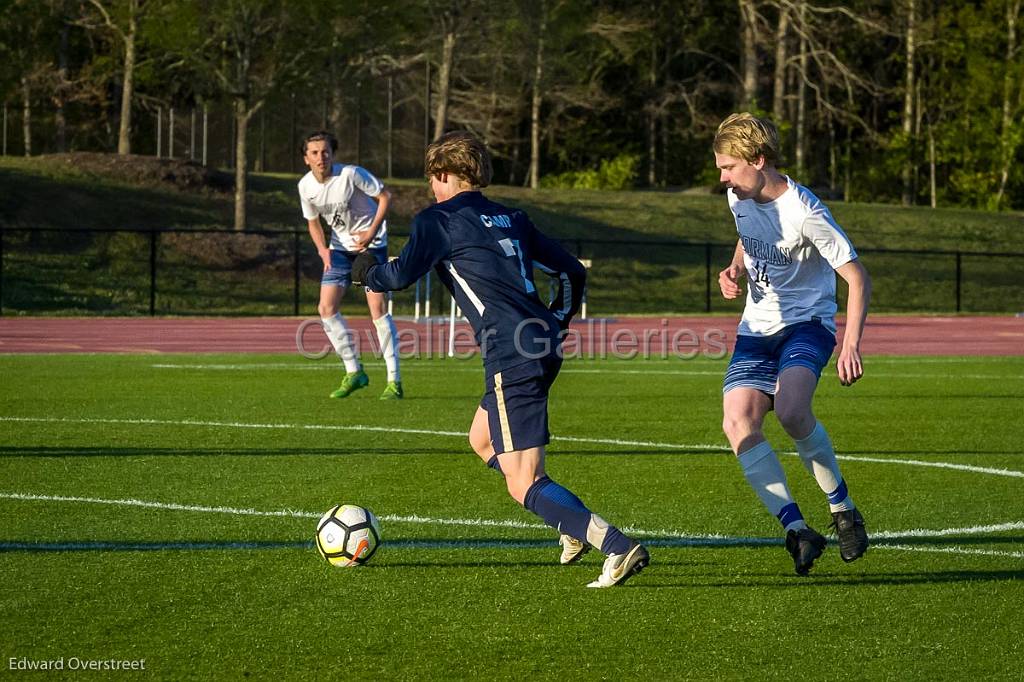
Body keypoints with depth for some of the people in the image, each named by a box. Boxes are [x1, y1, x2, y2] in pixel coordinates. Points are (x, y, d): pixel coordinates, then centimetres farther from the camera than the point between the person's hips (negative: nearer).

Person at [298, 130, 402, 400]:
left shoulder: (351, 174, -21)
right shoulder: (306, 186, -5)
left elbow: (385, 196, -12)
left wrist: (371, 233, -19)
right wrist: (322, 249, -8)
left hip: (371, 243, -6)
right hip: (340, 247, 6)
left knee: (378, 307, -14)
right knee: (326, 309, -4)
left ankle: (394, 380, -8)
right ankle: (354, 373, 9)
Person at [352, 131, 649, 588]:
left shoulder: (439, 220, 0)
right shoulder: (511, 219, 20)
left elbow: (400, 276, -5)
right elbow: (571, 272, 21)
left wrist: (366, 271, 16)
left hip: (512, 357, -8)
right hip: (544, 351, 8)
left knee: (523, 484, -8)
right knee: (482, 440, 29)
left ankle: (619, 548, -23)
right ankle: (574, 527, 21)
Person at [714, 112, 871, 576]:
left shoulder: (804, 213, -19)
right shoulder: (738, 198, 2)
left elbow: (858, 278, -17)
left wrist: (851, 345, -27)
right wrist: (735, 269, 4)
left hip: (807, 324, -6)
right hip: (756, 329, 6)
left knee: (790, 409, -33)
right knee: (737, 423, -19)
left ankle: (842, 507, -11)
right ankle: (796, 529, -20)